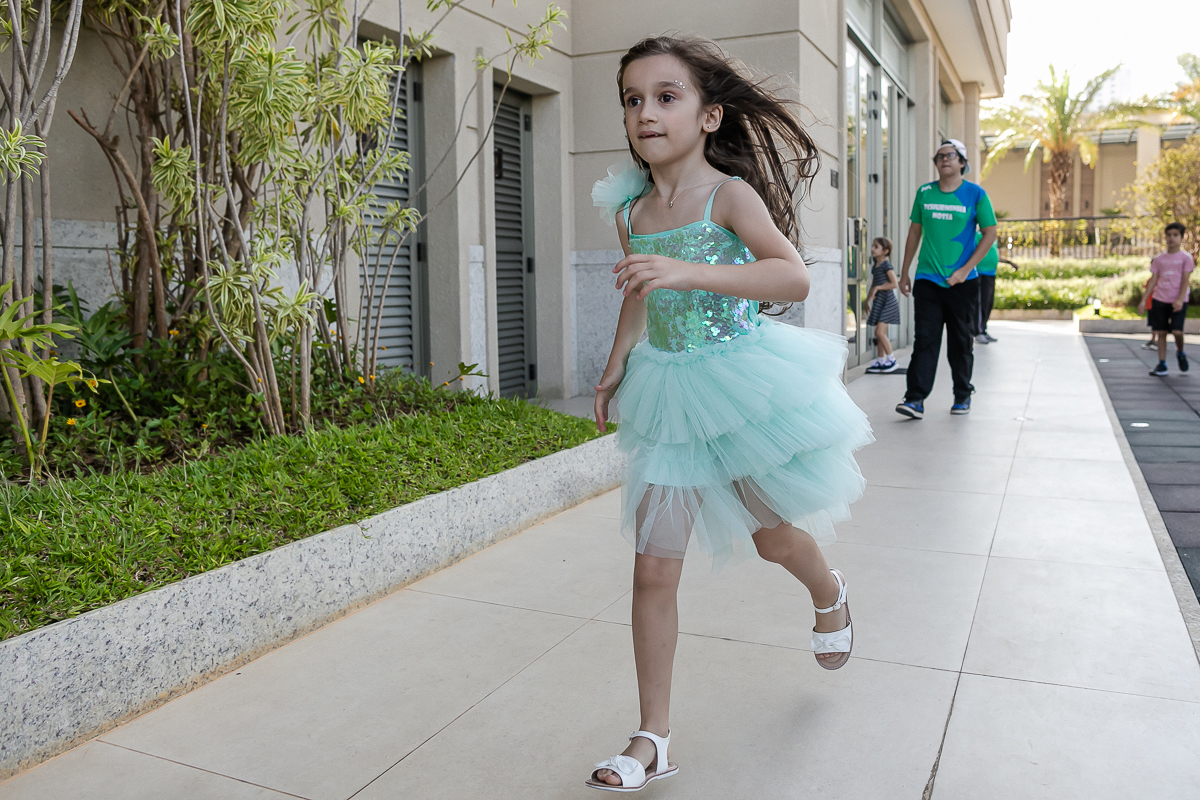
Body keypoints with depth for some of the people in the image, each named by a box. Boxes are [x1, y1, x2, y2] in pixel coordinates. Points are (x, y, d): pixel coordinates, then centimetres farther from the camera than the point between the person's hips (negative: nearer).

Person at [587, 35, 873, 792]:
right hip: (669, 396, 4)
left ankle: (830, 594, 53)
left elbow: (794, 277, -29)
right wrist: (616, 366, 24)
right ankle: (653, 737, 12)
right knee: (654, 568, 0)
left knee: (770, 535, 16)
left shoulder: (730, 193, -14)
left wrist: (688, 271, -40)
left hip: (743, 386, -4)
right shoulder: (631, 211, 2)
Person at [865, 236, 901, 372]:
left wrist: (878, 287, -17)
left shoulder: (886, 265, -10)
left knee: (880, 332, -15)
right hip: (878, 302, 9)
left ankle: (891, 359, -6)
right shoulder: (875, 267, 15)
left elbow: (894, 283, -18)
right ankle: (880, 361, 14)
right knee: (880, 333, 9)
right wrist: (867, 301, 22)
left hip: (887, 301, -9)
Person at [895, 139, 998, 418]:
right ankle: (916, 399, -10)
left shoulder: (975, 193, 0)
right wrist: (904, 272, 13)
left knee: (961, 341, 7)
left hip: (963, 281, -1)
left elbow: (990, 233, -1)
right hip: (927, 279, 1)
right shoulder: (924, 193, 7)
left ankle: (963, 396, 21)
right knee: (924, 338, -6)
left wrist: (965, 269, -10)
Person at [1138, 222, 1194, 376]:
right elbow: (1153, 281, 10)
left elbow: (1185, 280, -6)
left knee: (1177, 330, -15)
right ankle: (1162, 365, 8)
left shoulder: (1185, 257, 0)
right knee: (1160, 332, 1)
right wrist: (1144, 300, 2)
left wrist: (1180, 300, -19)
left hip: (1178, 301, -3)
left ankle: (1180, 353, 16)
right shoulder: (1159, 259, 9)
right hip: (1159, 299, 3)